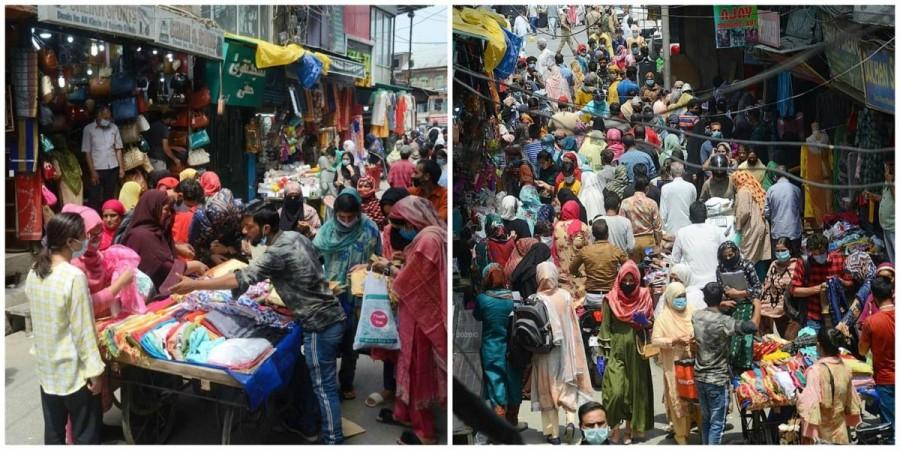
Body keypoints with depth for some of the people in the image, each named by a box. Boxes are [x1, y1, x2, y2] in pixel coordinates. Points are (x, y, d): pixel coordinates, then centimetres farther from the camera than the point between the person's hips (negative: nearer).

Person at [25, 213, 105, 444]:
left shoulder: (34, 272, 1)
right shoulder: (74, 276, -22)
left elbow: (41, 316, 10)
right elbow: (83, 330, -20)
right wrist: (94, 369, -13)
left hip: (47, 368, 7)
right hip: (74, 370, -7)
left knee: (53, 432, 18)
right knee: (86, 434, 6)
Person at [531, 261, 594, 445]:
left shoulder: (535, 299, -14)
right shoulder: (565, 296, -7)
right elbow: (574, 326, 0)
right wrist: (574, 354, 12)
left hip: (544, 351, -1)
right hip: (564, 349, 2)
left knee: (548, 389, 10)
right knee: (568, 385, 17)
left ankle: (552, 432, 13)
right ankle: (570, 420, -1)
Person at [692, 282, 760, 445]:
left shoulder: (696, 316, -1)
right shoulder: (723, 321, -20)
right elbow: (752, 326, -23)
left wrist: (720, 305, 16)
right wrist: (757, 305, -7)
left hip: (700, 377, 6)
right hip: (717, 379, -6)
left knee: (705, 419, 20)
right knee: (717, 424, 2)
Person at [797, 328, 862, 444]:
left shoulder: (816, 370, -18)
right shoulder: (845, 369, 0)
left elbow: (811, 403, -20)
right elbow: (852, 402, 11)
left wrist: (807, 435, -17)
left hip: (820, 435, -5)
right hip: (840, 434, 5)